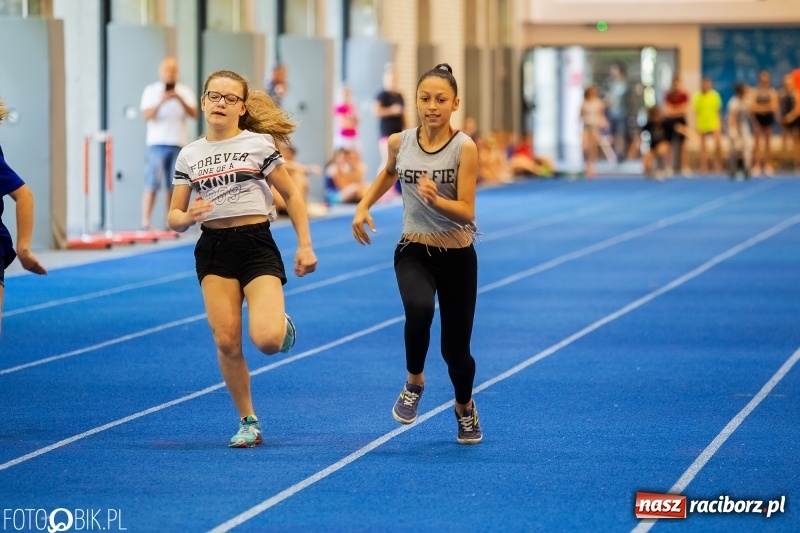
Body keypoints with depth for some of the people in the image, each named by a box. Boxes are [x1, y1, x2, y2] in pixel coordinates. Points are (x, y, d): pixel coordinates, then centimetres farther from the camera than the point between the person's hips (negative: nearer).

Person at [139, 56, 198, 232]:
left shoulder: (185, 92, 10)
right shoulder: (151, 90, 5)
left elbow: (194, 114, -3)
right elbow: (146, 115, -6)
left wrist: (180, 99, -18)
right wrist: (161, 102, -21)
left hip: (178, 145, 3)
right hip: (157, 143, -3)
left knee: (173, 187, 3)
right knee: (152, 184, -11)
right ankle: (146, 223, -14)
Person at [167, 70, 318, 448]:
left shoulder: (259, 144, 0)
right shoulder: (189, 156, 7)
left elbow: (292, 196, 4)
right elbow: (174, 219, 8)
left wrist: (305, 245, -2)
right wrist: (188, 217, -15)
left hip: (257, 245, -3)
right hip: (213, 249, 3)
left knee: (266, 340, -21)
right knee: (226, 342, -6)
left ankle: (282, 325, 17)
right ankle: (248, 422, 11)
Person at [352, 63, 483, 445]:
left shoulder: (464, 147, -14)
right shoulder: (401, 142, -4)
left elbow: (466, 212, -18)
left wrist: (435, 199, -35)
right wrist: (364, 206, 11)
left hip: (457, 256, -1)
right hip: (413, 251, 1)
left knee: (455, 348, 4)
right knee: (418, 310, -32)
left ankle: (465, 408, 38)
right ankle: (414, 382, -4)